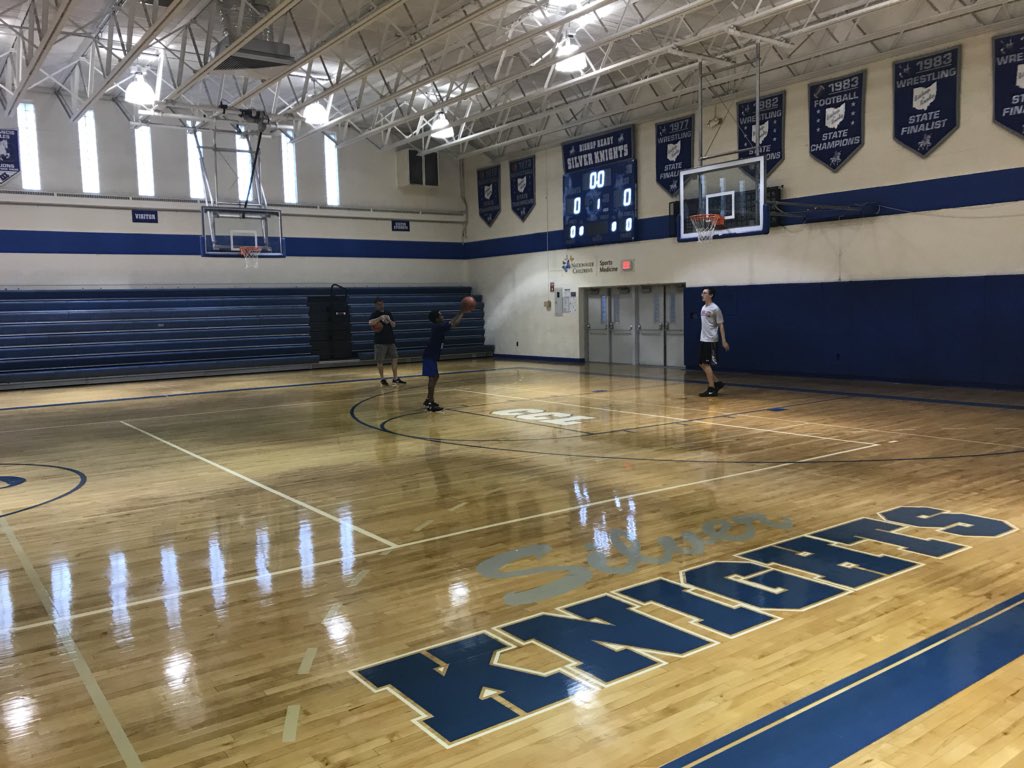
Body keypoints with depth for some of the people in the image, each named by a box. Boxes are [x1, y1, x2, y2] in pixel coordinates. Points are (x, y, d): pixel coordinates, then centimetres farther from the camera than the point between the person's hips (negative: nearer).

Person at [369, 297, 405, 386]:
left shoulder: (388, 313, 13)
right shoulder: (374, 314, -6)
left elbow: (394, 325, 11)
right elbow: (371, 323, -25)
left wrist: (389, 320, -8)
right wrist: (381, 317, -29)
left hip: (390, 340, 6)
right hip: (380, 341, -6)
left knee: (395, 358, 2)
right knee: (380, 361, 0)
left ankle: (395, 378, 8)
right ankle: (382, 379, 12)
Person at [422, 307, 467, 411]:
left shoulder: (438, 326, 10)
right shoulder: (439, 327, -18)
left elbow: (451, 322, 22)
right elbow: (455, 323, -18)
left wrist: (460, 312, 17)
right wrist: (462, 312, -5)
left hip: (432, 355, 10)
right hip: (430, 356, -10)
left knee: (435, 376, 17)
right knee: (432, 377, -12)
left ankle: (429, 400, 24)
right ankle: (430, 404, -14)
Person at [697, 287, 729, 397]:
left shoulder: (715, 308, -11)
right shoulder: (703, 308, 12)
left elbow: (721, 325, -10)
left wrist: (724, 341, -13)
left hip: (711, 340, -8)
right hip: (703, 339, 8)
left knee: (706, 364, -8)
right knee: (702, 364, 9)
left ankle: (712, 389, -1)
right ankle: (717, 383, 20)